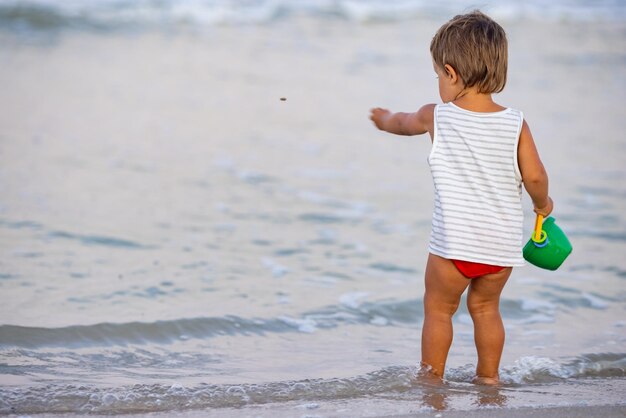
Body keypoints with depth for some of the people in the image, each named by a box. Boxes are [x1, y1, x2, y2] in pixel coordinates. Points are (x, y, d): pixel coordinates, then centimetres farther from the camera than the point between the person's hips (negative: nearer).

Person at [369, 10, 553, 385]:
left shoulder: (437, 117, -5)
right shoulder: (515, 123, -5)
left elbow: (404, 122, 17)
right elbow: (535, 176, -7)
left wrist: (385, 119, 40)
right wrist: (542, 203, 15)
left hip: (455, 241, -3)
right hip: (503, 242, 3)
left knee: (438, 309, 14)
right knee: (486, 307, 22)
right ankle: (488, 377, 29)